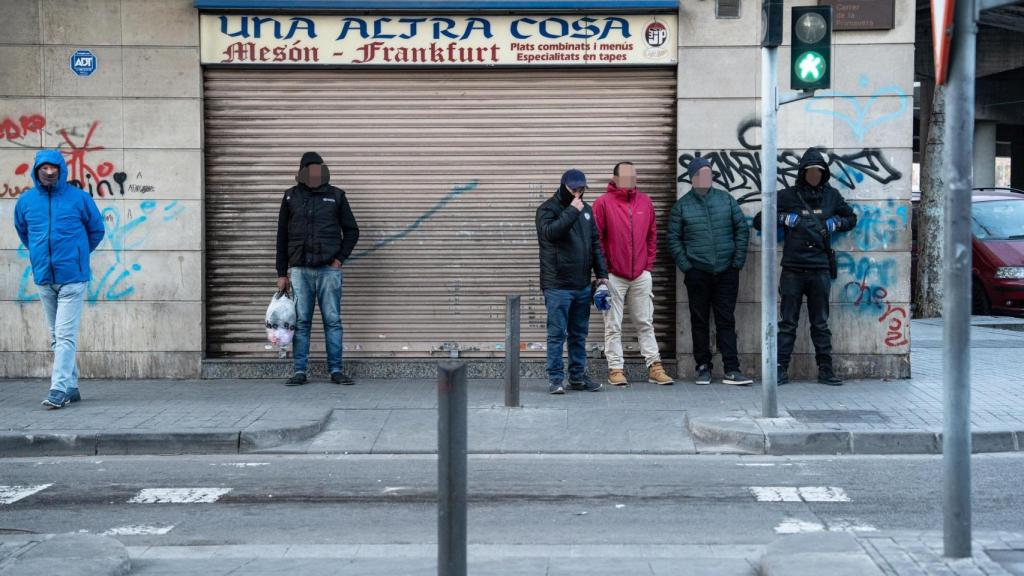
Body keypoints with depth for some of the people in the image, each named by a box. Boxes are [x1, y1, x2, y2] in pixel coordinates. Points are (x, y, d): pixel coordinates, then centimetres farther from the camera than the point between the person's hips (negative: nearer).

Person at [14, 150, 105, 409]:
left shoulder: (80, 198, -4)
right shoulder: (26, 201, 5)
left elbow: (96, 231, 10)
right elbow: (23, 232, 24)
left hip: (72, 277, -4)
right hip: (44, 278, 5)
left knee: (65, 335, -11)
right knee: (56, 336, 11)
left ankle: (59, 389, -15)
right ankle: (71, 387, 21)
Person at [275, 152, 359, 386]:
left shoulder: (336, 195, 6)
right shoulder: (291, 196, 8)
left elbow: (351, 230, 11)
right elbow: (282, 236, 10)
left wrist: (340, 258, -2)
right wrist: (282, 273, 6)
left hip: (329, 269, 0)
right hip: (299, 270, 1)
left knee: (333, 321, 1)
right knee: (301, 322, 3)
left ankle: (336, 370, 7)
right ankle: (300, 371, 8)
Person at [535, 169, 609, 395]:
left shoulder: (585, 209, 15)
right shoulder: (548, 209, -4)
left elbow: (595, 243, 17)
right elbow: (550, 232, -25)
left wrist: (601, 273, 11)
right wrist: (572, 211, -21)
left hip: (582, 285, 6)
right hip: (557, 286, -6)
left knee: (579, 334, 12)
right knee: (557, 333, -3)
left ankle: (578, 376, 20)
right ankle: (555, 378, 2)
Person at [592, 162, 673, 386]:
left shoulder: (645, 202, 8)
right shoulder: (603, 203, -5)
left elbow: (652, 235, 14)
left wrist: (648, 265, 8)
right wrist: (603, 269, -7)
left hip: (641, 275, 4)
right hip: (613, 275, -4)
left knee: (645, 324, 8)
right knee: (613, 326, 2)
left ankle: (654, 367, 11)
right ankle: (615, 369, 7)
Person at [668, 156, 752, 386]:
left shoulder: (726, 200, 7)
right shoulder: (682, 206, 3)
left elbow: (742, 229, 8)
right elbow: (673, 238, 3)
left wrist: (738, 261, 0)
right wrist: (685, 266, -5)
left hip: (726, 272, 1)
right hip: (697, 273, -1)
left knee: (726, 321, 1)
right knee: (700, 322, 6)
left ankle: (732, 370, 1)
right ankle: (703, 367, 14)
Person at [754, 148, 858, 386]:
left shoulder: (831, 196, 10)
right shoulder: (787, 196, 3)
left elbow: (851, 218, 23)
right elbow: (758, 221, 5)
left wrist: (835, 223, 4)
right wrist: (783, 218, -8)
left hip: (820, 270, 2)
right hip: (793, 270, -2)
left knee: (821, 323, 8)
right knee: (787, 323, 1)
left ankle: (825, 369, 13)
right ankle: (781, 369, 5)